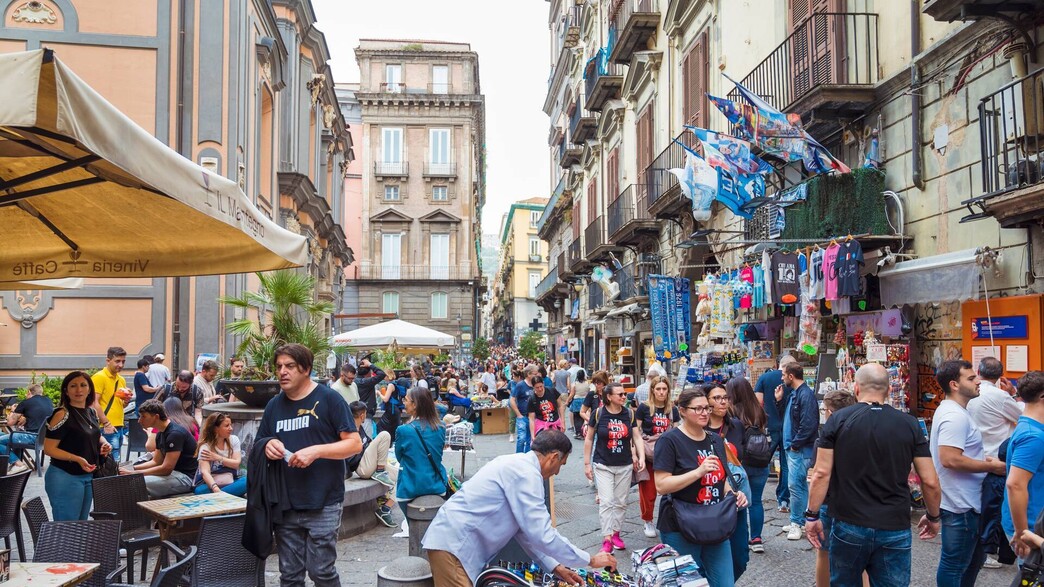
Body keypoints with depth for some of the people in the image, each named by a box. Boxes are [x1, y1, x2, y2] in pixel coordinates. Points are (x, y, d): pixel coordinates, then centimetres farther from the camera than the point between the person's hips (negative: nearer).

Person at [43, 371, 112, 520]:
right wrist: (77, 459, -26)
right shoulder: (62, 415, -15)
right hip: (65, 478, -8)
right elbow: (48, 449, -16)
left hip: (88, 476, 8)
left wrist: (104, 443, 2)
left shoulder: (92, 412, 7)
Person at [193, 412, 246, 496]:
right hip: (211, 484, -3)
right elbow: (205, 472, -23)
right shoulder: (205, 446, -8)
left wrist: (217, 458, -13)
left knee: (247, 481, -30)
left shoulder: (234, 440, 4)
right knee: (200, 490, -38)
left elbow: (236, 463, -2)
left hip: (231, 483, 3)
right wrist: (215, 488, -41)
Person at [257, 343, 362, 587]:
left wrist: (316, 451, -20)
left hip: (323, 504, -5)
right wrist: (267, 446, -5)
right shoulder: (274, 405, 12)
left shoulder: (329, 399, -4)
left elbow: (355, 443, -7)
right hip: (285, 506, 5)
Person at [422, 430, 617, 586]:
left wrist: (555, 567, 18)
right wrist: (591, 560, -7)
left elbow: (524, 528, 19)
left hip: (455, 540, 10)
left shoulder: (517, 464, 14)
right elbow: (542, 535, -19)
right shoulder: (526, 473, -17)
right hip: (453, 543, -10)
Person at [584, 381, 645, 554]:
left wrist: (641, 457, -13)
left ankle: (616, 534, 27)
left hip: (625, 466, 3)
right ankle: (607, 539, -6)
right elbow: (589, 439, -2)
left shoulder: (629, 413, -2)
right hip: (603, 465, -3)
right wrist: (587, 463, -2)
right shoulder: (598, 413, -10)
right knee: (606, 502, -9)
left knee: (621, 502, 11)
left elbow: (637, 437, 2)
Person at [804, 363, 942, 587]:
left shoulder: (838, 420, -5)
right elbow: (930, 482, 0)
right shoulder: (910, 425, -1)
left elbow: (821, 473, -8)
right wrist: (933, 517, 17)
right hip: (895, 530, 1)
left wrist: (812, 515, 1)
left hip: (848, 526, -1)